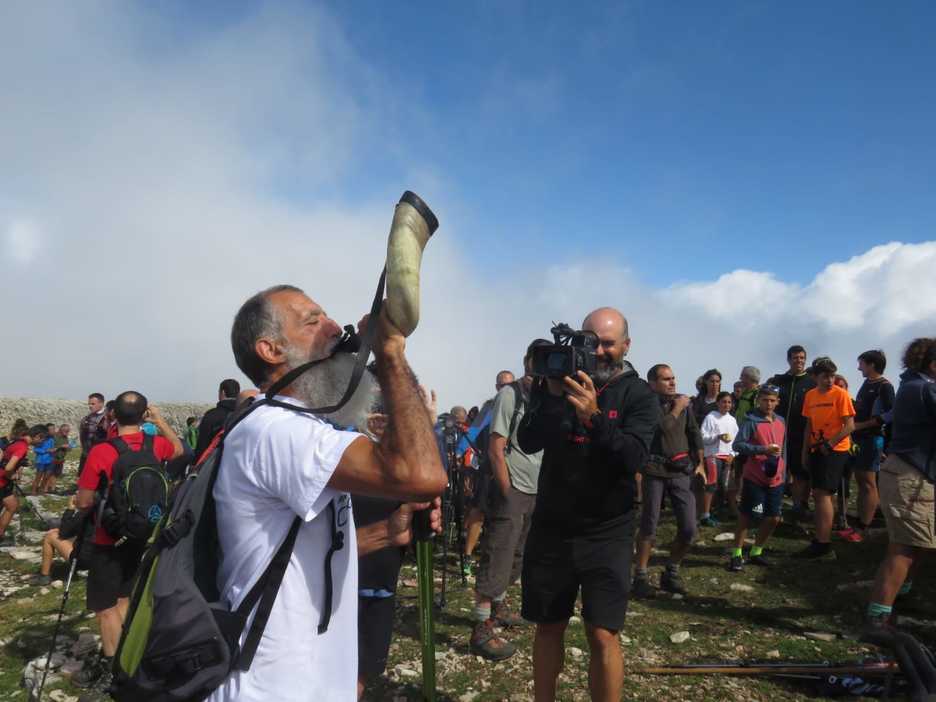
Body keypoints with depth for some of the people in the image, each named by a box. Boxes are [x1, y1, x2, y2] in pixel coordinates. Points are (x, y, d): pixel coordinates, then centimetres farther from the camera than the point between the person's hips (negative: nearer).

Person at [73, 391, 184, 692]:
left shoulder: (101, 451, -19)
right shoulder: (156, 445, -5)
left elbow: (84, 502, -13)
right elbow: (179, 449, 19)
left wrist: (80, 501, 10)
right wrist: (161, 421, 12)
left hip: (109, 541, -5)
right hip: (142, 538, 5)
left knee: (105, 607, 8)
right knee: (123, 599, 19)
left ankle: (111, 672, 16)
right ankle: (112, 662, 27)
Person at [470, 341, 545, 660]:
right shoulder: (509, 394, -12)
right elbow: (495, 450, -14)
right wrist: (508, 494, -13)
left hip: (534, 491, 7)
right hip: (511, 490, -7)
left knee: (515, 557, 18)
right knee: (497, 559, -5)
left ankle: (498, 608, 34)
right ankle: (482, 631, 2)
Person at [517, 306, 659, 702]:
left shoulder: (639, 395, -5)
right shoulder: (557, 382, 1)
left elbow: (635, 458, -20)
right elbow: (527, 443, -11)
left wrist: (593, 416, -33)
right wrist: (552, 394, -24)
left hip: (607, 533, -2)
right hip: (551, 527, 3)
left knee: (602, 634, -6)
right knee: (548, 626, 14)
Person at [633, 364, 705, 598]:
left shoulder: (683, 402, 10)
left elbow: (695, 433, 15)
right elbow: (661, 427, -23)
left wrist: (700, 463, 9)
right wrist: (677, 409, -8)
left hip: (682, 471, 5)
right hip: (655, 471, -5)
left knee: (689, 529, 2)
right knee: (649, 526, 0)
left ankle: (671, 573, 22)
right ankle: (641, 576, 13)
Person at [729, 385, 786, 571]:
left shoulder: (781, 422, 10)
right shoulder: (751, 421, -10)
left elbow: (783, 449, 19)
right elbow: (737, 445, -17)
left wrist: (783, 472, 17)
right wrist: (763, 450, -23)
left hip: (775, 479, 6)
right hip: (754, 478, -6)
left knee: (773, 518, 9)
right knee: (746, 516, 2)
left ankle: (756, 552, 26)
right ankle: (736, 554, 12)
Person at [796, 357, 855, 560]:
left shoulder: (840, 394, -10)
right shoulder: (810, 395, 8)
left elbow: (850, 425, -13)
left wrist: (829, 445, -17)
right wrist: (805, 451, 10)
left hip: (836, 450, -7)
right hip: (817, 450, 7)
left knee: (822, 493, -11)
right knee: (820, 494, 13)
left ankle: (822, 544, -7)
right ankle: (822, 540, 25)